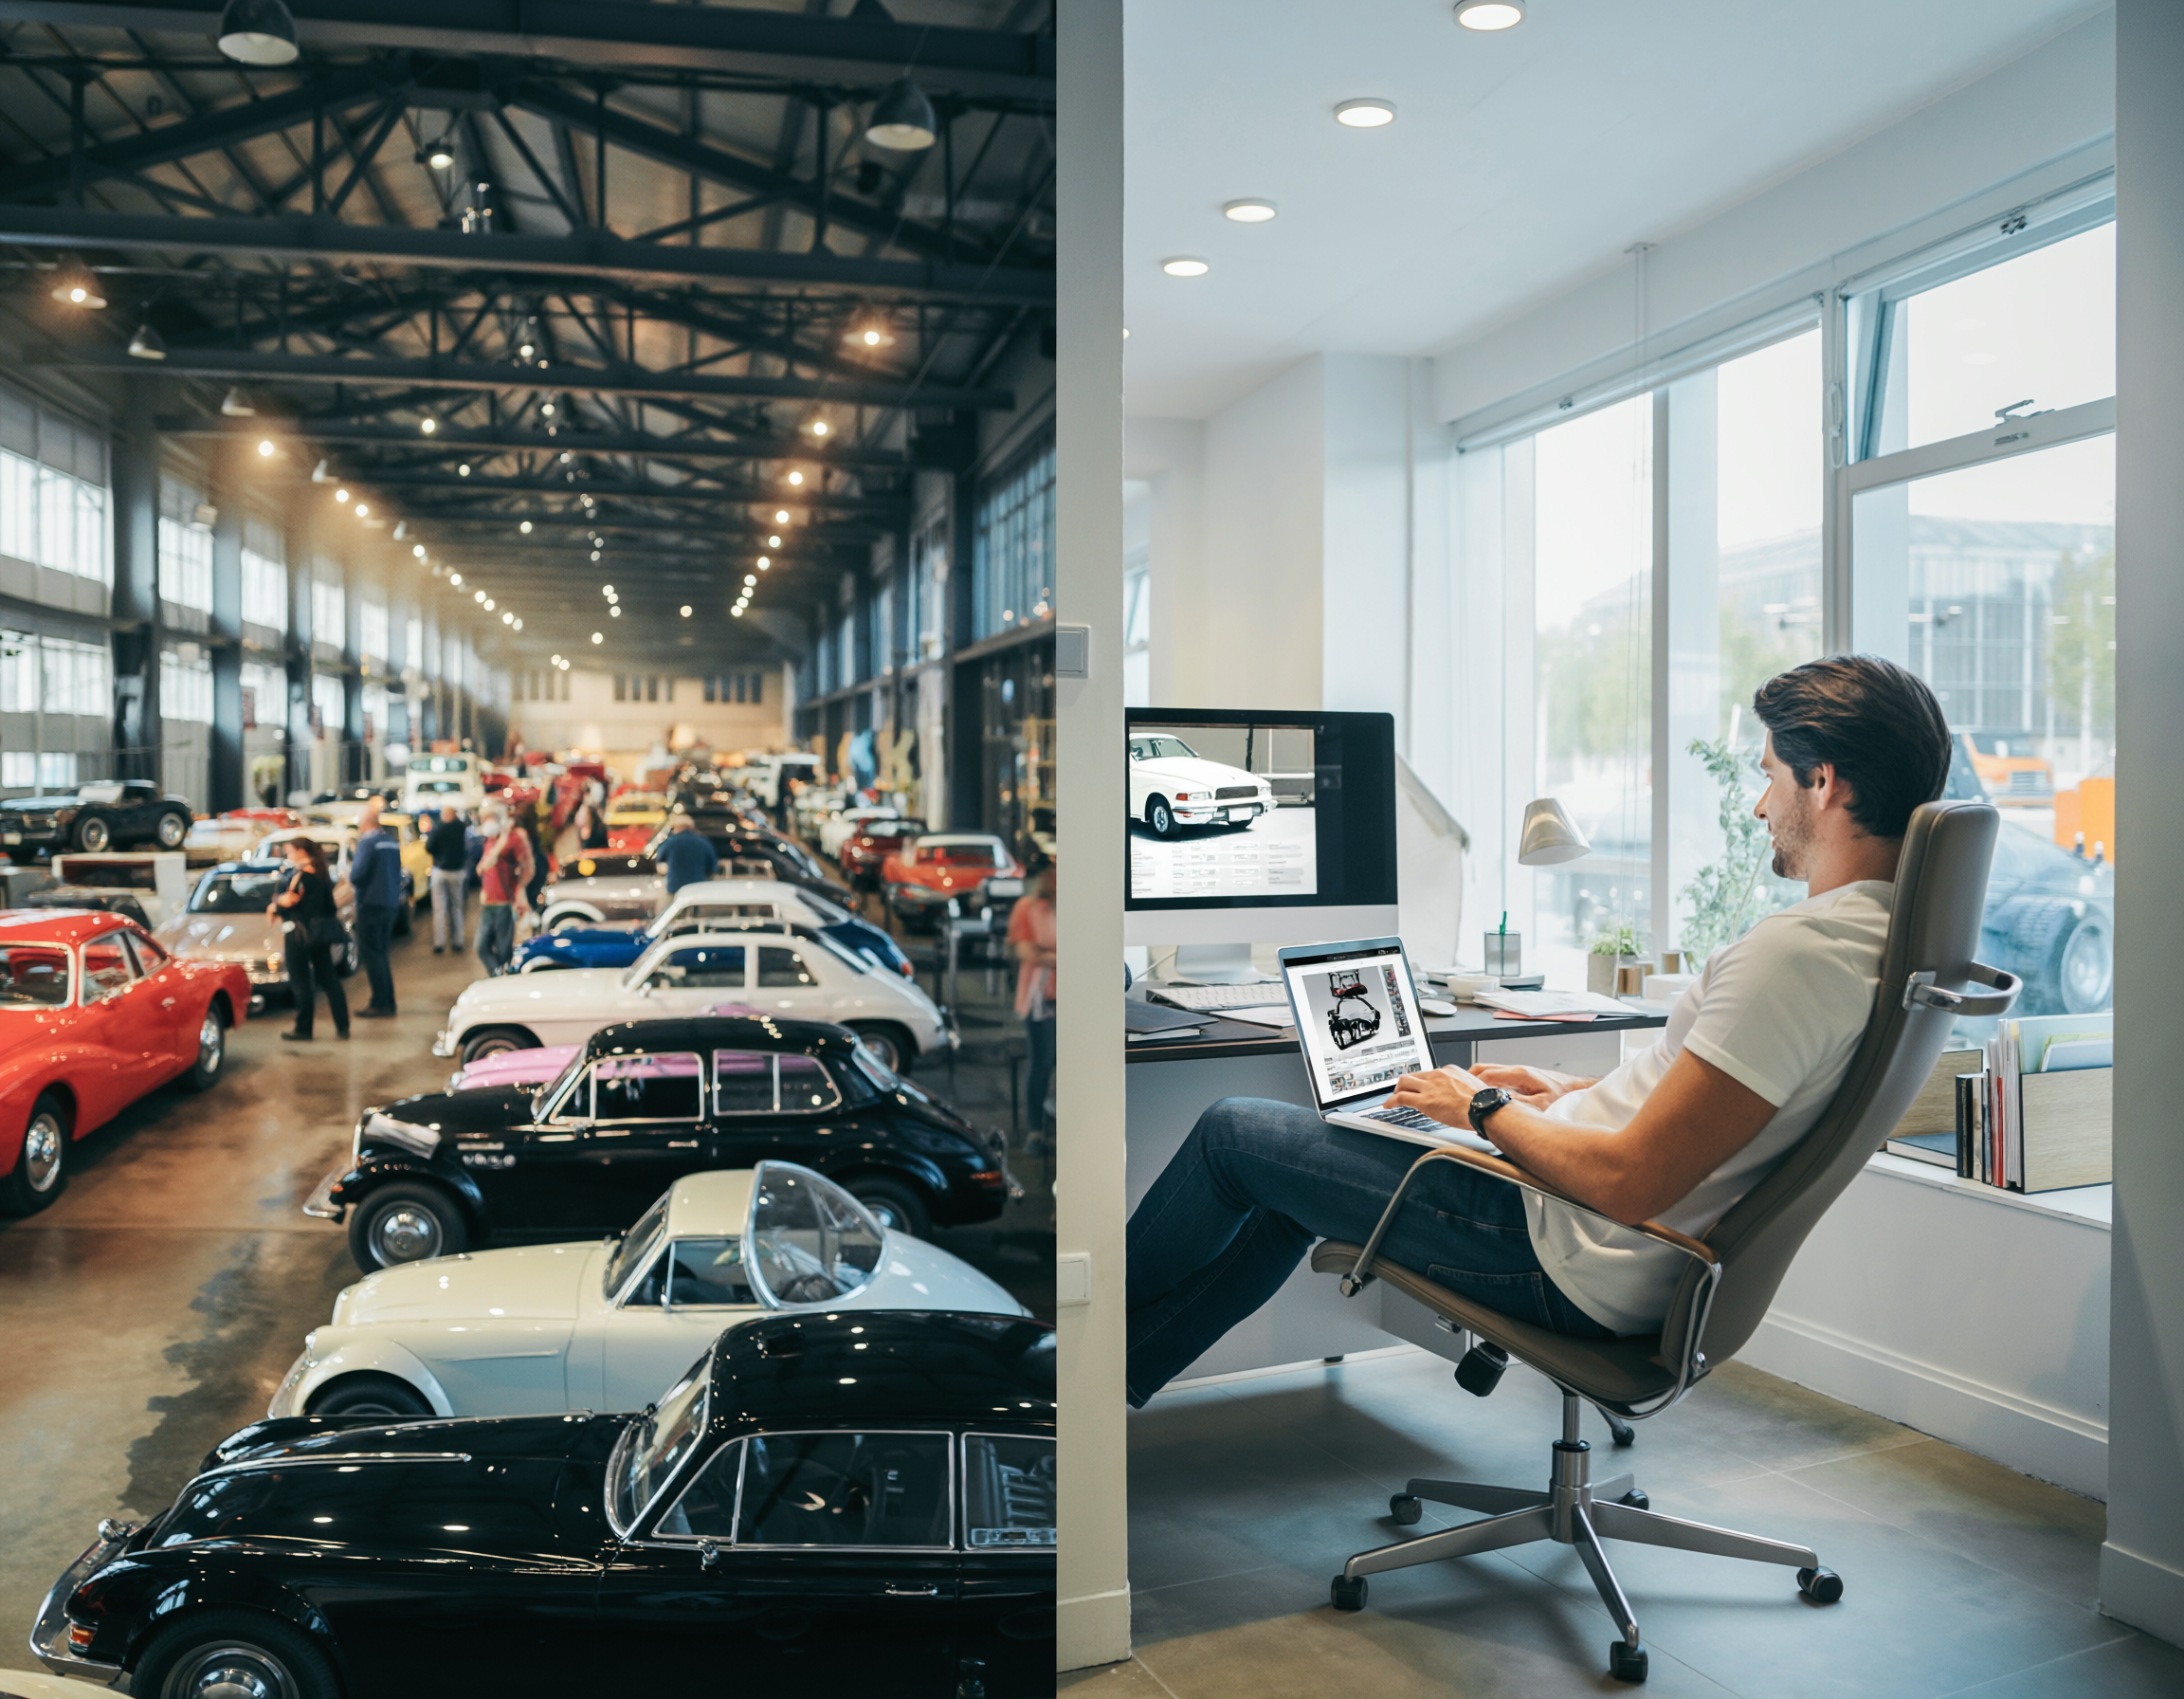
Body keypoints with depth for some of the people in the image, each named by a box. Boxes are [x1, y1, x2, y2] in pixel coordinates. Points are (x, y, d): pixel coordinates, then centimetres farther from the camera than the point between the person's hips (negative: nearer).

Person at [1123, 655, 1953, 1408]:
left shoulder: (1795, 951, -29)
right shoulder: (1883, 932, 3)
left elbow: (1630, 1182, -29)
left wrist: (1486, 1108, -13)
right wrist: (1571, 1095, 13)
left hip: (1574, 1268, -10)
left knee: (1234, 1131, 4)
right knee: (1288, 1190, 22)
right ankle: (1122, 1370, 34)